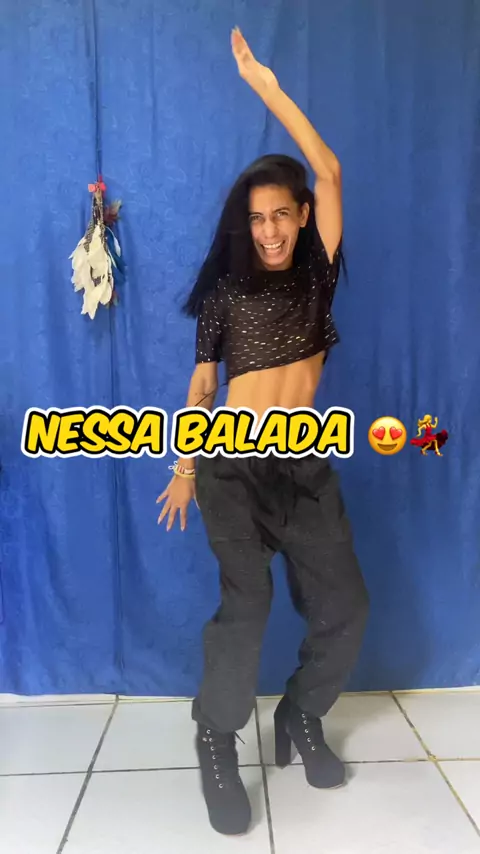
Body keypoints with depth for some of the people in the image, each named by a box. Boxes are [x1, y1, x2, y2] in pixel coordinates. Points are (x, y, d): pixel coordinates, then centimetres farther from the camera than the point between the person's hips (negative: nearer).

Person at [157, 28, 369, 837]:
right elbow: (201, 385, 7)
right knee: (246, 602, -14)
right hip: (233, 466, -2)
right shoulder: (225, 292, 7)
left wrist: (267, 87, 1)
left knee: (343, 603, 1)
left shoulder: (318, 274, 9)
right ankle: (217, 745, 8)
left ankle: (301, 719, 26)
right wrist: (184, 467, 2)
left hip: (306, 466, 3)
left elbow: (330, 172, 1)